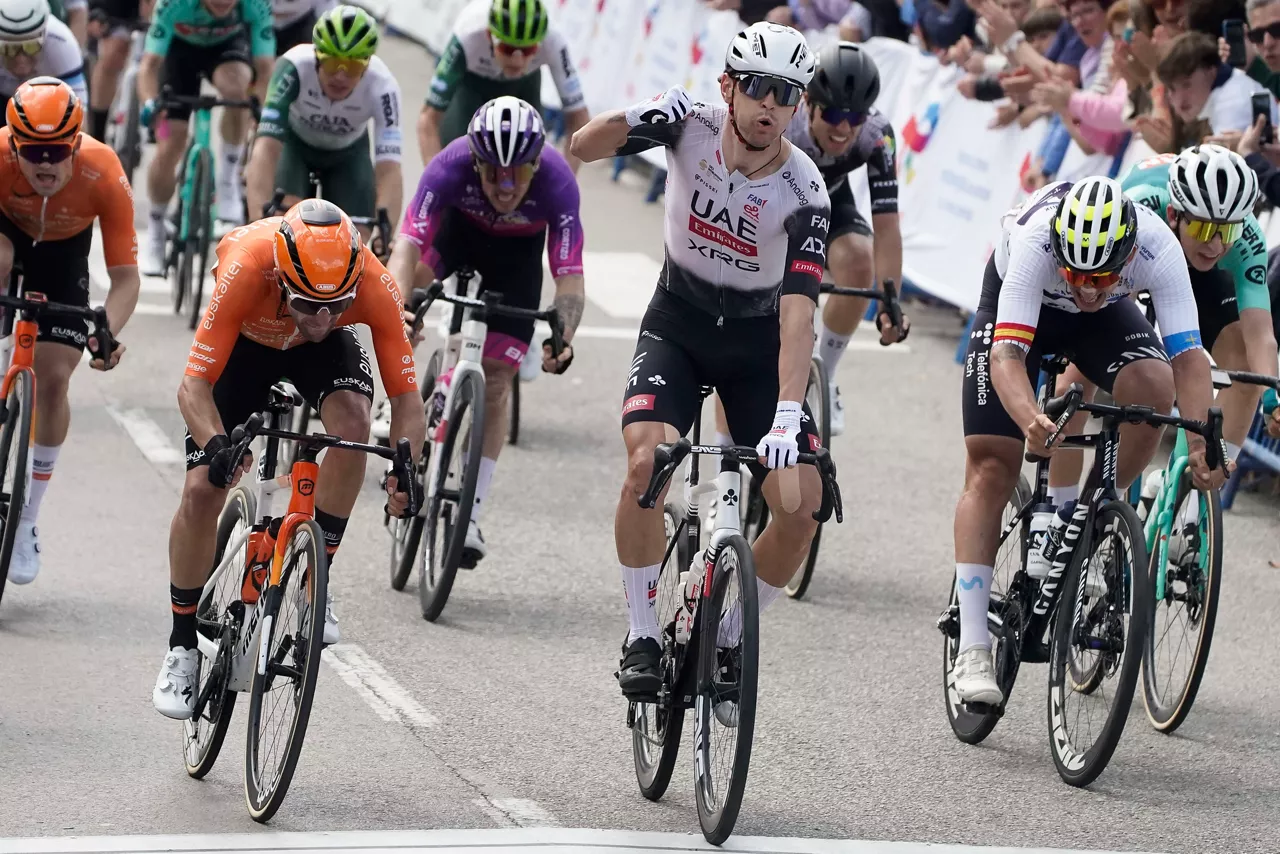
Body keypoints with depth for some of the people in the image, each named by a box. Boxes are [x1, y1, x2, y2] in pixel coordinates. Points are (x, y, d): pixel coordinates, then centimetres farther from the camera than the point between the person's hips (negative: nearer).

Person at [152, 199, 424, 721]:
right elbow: (194, 385, -39)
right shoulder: (247, 270, -41)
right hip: (245, 343, 0)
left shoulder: (374, 286, -37)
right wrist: (217, 444, -59)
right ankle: (183, 648, 8)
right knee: (201, 492, -11)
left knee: (353, 421, -33)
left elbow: (407, 398, -32)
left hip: (326, 348, 1)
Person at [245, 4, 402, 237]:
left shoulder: (381, 86, -37)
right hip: (294, 142, -1)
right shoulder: (295, 68, -40)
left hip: (348, 152, 1)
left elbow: (389, 170, -42)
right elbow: (266, 150, -46)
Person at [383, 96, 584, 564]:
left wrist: (562, 339, -54)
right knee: (414, 278, -31)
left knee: (495, 380, -8)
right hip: (458, 227, 1)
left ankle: (469, 514, 2)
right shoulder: (451, 165, -38)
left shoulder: (557, 183, -37)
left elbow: (569, 275, -37)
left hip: (518, 250, -1)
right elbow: (409, 242, -43)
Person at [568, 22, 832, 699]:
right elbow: (582, 149, -18)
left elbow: (798, 310, -31)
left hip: (758, 342, 0)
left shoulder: (803, 193, -24)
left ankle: (726, 639, 11)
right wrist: (631, 120, -41)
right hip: (677, 325, 0)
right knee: (646, 464, -26)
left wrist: (787, 415, -43)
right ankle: (642, 638, -10)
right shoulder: (692, 126, -17)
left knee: (801, 508, -13)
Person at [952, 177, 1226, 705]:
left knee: (1153, 385, -30)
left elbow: (1189, 355, -39)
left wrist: (1201, 443, -54)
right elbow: (1008, 352, -47)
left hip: (1108, 319, 2)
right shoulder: (1036, 241, -41)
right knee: (991, 467, -11)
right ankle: (972, 651, -12)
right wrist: (1031, 420, -66)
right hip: (1019, 300, -2)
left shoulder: (1158, 248, -36)